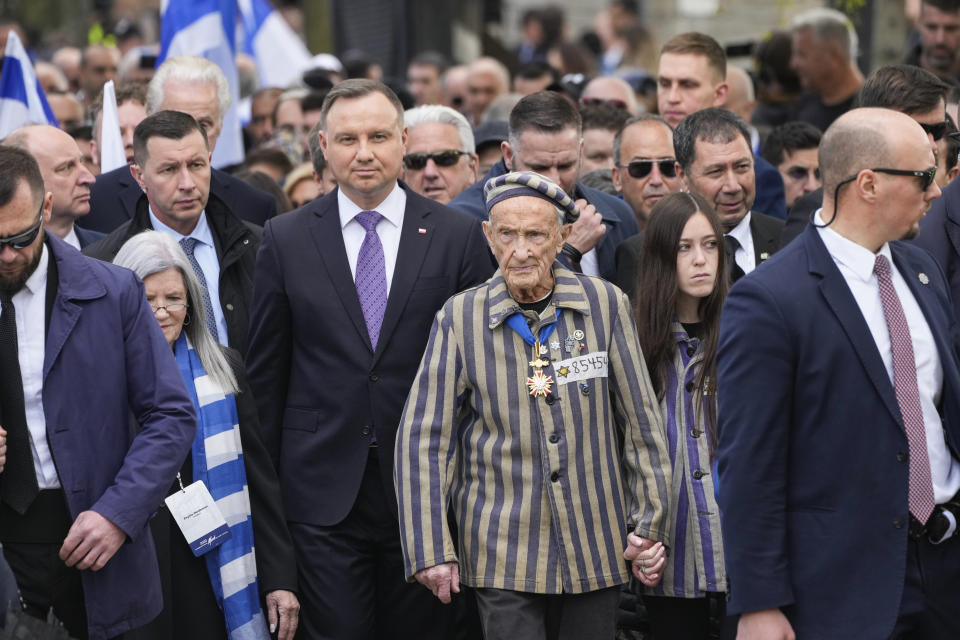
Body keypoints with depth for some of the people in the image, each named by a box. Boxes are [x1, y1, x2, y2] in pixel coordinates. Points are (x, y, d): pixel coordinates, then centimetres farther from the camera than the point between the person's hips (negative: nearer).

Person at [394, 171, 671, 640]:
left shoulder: (605, 304, 1)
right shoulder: (460, 318, -2)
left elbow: (640, 422, 6)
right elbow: (423, 441, -1)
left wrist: (649, 526, 6)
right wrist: (430, 549, -5)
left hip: (596, 547, 2)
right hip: (502, 555, -2)